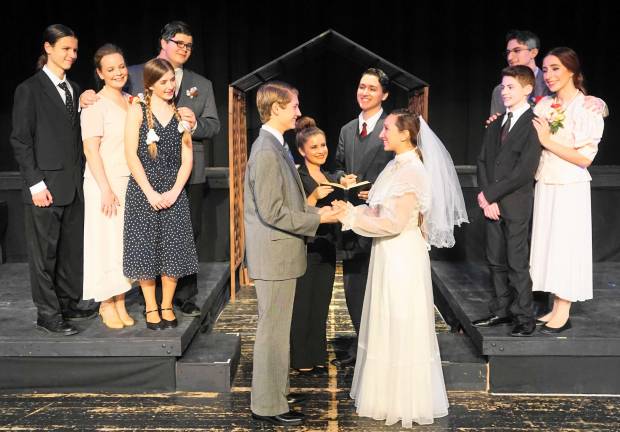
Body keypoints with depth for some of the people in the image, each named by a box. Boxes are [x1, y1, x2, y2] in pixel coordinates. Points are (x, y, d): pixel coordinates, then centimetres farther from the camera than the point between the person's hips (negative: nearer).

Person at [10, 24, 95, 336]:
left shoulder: (74, 89, 14)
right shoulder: (30, 90, -4)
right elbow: (20, 140, -7)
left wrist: (81, 176, 6)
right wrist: (35, 182, -13)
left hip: (74, 185, 6)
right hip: (46, 186, -6)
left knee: (72, 248, 12)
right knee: (44, 252, 2)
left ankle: (68, 304, 25)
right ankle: (48, 314, 11)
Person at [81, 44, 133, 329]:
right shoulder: (95, 105, -10)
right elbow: (90, 149, -13)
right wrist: (106, 190, -17)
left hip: (131, 183, 6)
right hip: (105, 184, -6)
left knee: (127, 242, 8)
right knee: (106, 241, 0)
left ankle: (120, 302, 18)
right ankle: (106, 304, 13)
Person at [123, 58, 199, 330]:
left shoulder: (180, 114, 10)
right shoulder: (138, 111, 0)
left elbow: (187, 160, 7)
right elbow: (131, 155, -6)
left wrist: (174, 192, -7)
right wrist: (150, 192, -12)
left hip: (173, 191, 3)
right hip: (143, 190, -3)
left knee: (173, 249, 3)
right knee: (145, 247, 2)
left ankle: (167, 306, 17)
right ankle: (150, 308, 14)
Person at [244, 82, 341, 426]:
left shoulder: (276, 147, 11)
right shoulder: (267, 152, -20)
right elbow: (272, 212, -23)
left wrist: (316, 210, 7)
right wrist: (318, 219, -16)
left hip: (281, 254, 10)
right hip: (275, 256, -10)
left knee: (278, 329, 20)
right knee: (273, 331, 0)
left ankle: (276, 390, 34)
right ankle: (268, 405, 12)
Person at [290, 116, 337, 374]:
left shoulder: (331, 179, 14)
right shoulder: (296, 178, -11)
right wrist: (314, 197, -27)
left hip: (326, 249, 7)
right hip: (304, 249, -7)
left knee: (321, 306, 13)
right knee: (302, 306, 0)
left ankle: (317, 357, 24)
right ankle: (302, 362, 11)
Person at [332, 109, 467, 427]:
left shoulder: (413, 172, -20)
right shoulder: (397, 165, 9)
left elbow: (394, 223, -22)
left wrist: (351, 217, -17)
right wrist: (353, 209, -1)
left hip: (402, 258, -9)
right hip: (389, 256, 9)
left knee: (402, 329, 3)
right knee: (388, 326, 17)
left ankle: (406, 402, 18)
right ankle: (390, 393, 31)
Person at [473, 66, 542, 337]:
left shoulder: (533, 125, -11)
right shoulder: (496, 123, 13)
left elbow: (524, 171, -18)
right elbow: (483, 160, 10)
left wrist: (491, 194, -15)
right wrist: (485, 196, -4)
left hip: (516, 204, -7)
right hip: (492, 202, 7)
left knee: (517, 262, 0)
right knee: (496, 261, 13)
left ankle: (524, 317, 12)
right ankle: (501, 311, 25)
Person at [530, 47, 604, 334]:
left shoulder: (588, 108, -10)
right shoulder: (544, 105, 6)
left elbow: (585, 158, -15)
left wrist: (547, 141, -17)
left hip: (570, 189, -6)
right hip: (544, 186, 6)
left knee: (566, 245, 1)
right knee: (548, 244, 10)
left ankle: (563, 313, 12)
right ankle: (555, 308, 22)